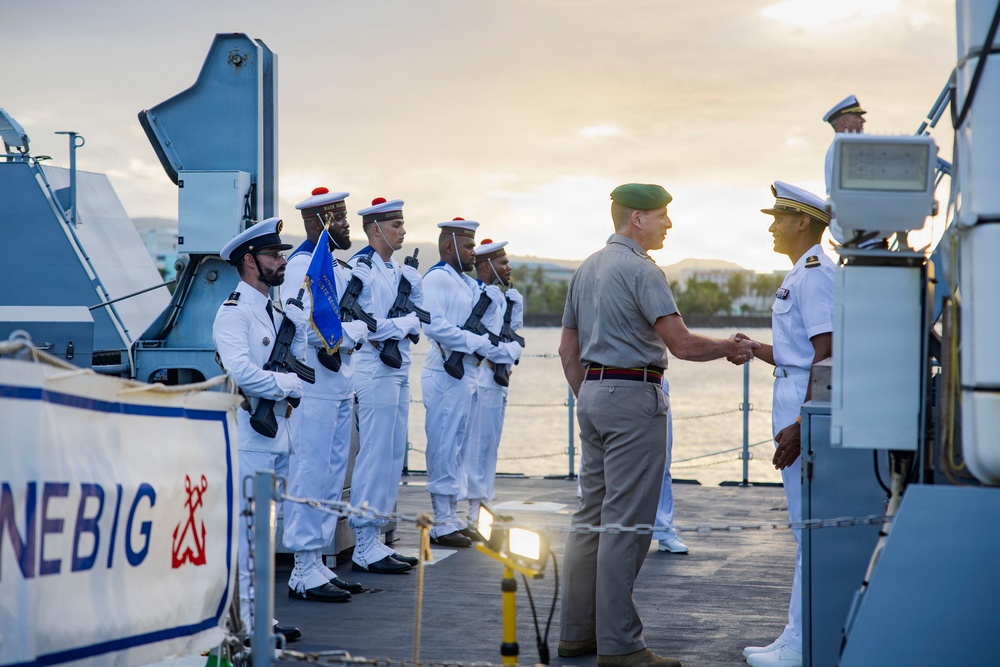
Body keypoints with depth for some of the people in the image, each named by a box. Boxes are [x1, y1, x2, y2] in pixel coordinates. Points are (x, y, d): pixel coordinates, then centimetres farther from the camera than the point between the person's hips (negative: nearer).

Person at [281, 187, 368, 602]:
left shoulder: (336, 266, 19)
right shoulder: (302, 266, -12)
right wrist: (357, 331, -11)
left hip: (339, 389, 10)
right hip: (314, 391, -10)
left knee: (332, 479, 12)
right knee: (311, 478, -6)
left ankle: (316, 565, 20)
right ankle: (303, 574, -1)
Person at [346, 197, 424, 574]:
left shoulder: (397, 272, 17)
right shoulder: (361, 270, -11)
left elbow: (417, 321, 17)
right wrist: (407, 321, -8)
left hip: (398, 373, 9)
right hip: (375, 372, -9)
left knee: (393, 457, 11)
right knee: (375, 457, -7)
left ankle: (376, 540, 18)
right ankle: (364, 549, -2)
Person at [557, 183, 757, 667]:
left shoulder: (587, 269, 16)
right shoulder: (641, 269, -12)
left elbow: (568, 350, 19)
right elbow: (681, 344, -18)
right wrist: (731, 349, -3)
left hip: (593, 394, 9)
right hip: (633, 397, -9)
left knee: (592, 516, 12)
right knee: (627, 522, -7)